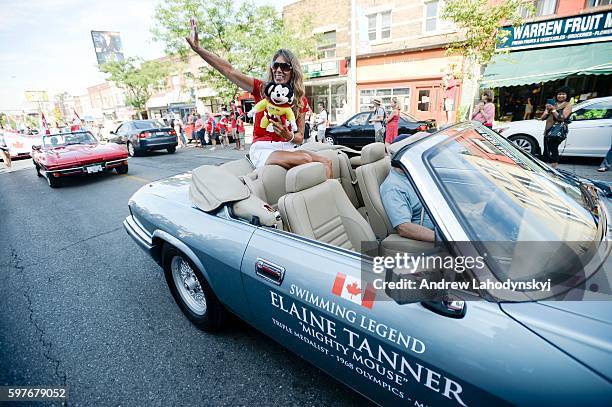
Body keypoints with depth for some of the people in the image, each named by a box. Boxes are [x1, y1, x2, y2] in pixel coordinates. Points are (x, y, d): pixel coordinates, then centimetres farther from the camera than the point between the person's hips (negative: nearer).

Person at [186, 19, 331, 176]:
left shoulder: (300, 100, 9)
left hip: (287, 149, 4)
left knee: (326, 162, -22)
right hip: (263, 149, -3)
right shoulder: (262, 89, 5)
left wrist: (289, 136, -13)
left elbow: (300, 138, 9)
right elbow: (229, 71, -3)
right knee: (305, 159, -30)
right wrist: (198, 48, -10)